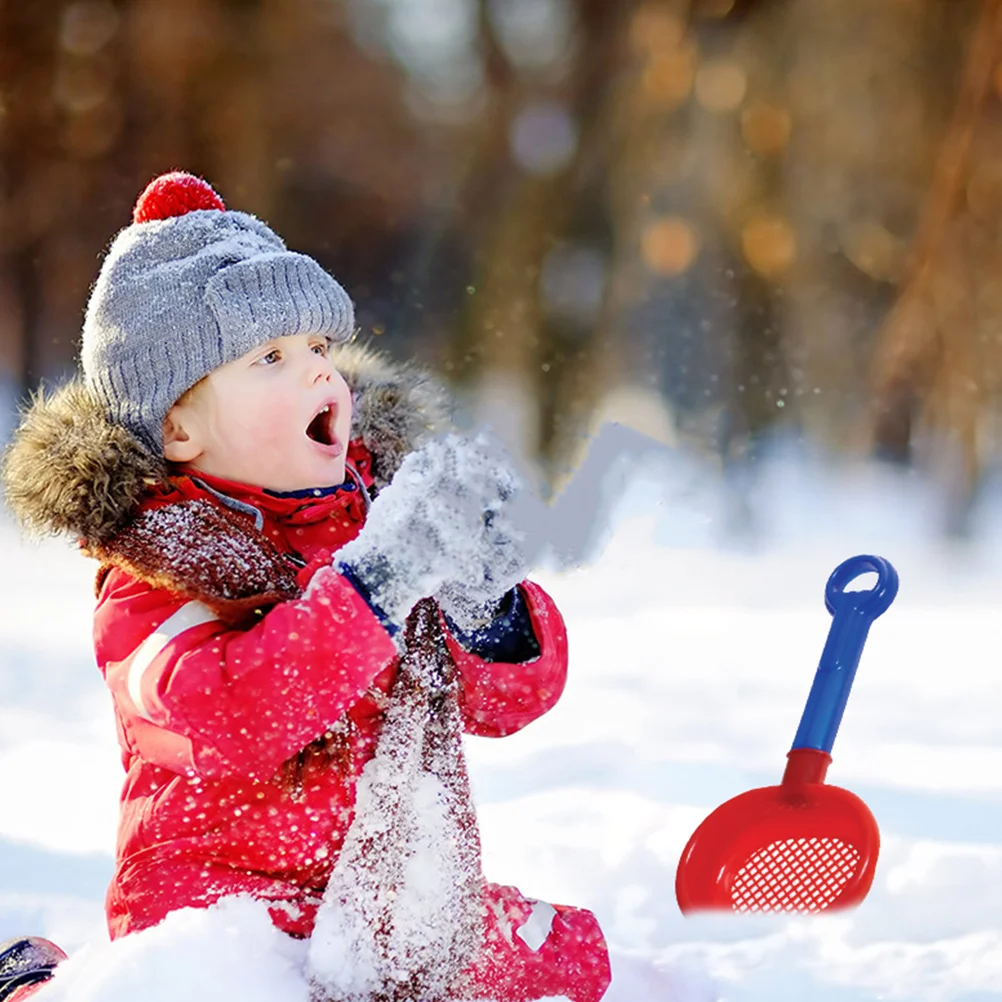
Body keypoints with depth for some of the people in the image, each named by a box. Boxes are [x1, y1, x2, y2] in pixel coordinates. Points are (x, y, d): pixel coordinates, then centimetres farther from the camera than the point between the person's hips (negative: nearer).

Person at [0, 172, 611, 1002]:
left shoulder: (384, 500, 7)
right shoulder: (155, 568, -10)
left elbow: (512, 696, 3)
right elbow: (229, 717, -31)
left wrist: (480, 603, -19)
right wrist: (375, 578, -38)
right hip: (218, 890, -5)